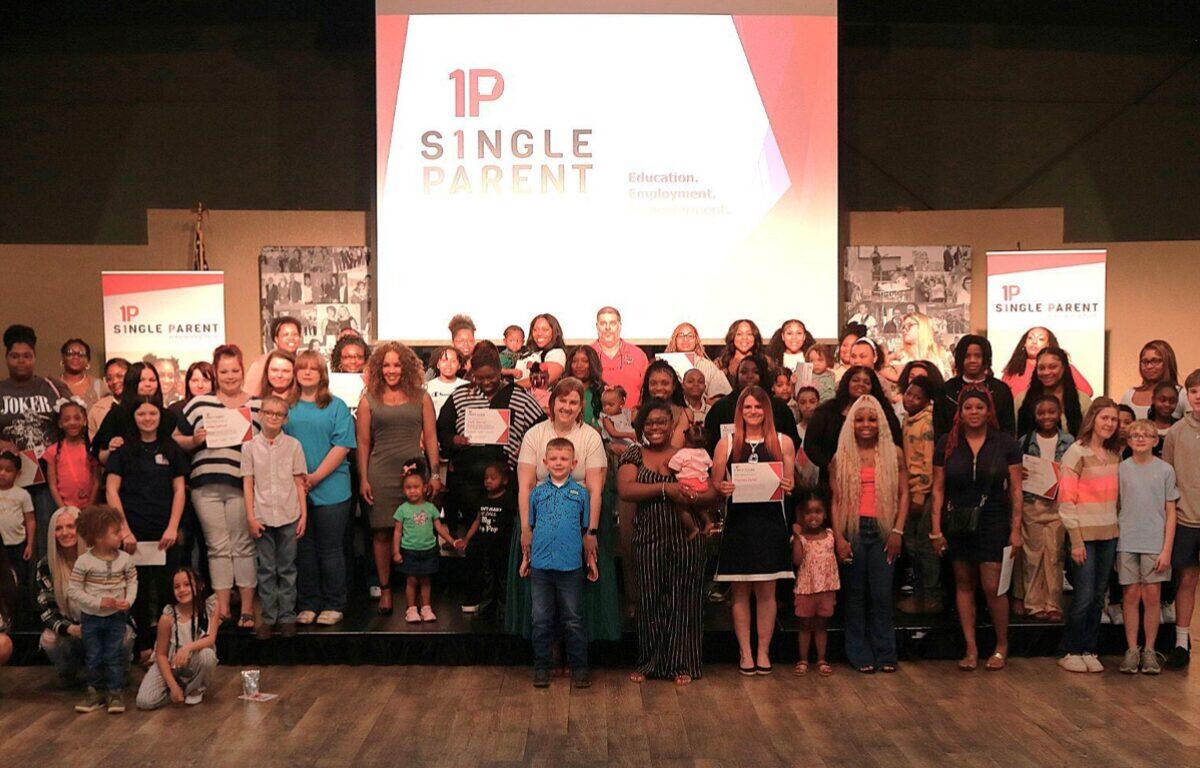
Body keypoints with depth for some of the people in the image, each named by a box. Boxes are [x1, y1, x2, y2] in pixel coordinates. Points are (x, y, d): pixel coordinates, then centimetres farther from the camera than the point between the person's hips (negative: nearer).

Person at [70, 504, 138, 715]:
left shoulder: (124, 559, -7)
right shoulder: (84, 561, -15)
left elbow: (132, 582, 2)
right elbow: (73, 590, -13)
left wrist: (128, 601, -15)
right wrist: (98, 602, -19)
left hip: (116, 616, 1)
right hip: (91, 618, -1)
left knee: (113, 656, 4)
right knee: (93, 657, 10)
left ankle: (114, 693, 14)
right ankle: (95, 692, 23)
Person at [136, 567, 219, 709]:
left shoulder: (210, 607, -15)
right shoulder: (168, 617, -18)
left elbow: (211, 639, -19)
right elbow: (161, 654, -12)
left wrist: (188, 647, -39)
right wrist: (173, 686, -18)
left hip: (195, 663, 0)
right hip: (169, 665, 0)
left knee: (207, 655, -35)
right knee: (144, 702, -20)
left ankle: (196, 689, -2)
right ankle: (181, 687, 10)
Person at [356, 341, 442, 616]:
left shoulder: (421, 398, 8)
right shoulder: (369, 400, 6)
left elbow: (431, 438, 7)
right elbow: (363, 442, 6)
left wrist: (434, 474, 1)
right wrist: (363, 479, 1)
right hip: (381, 474, 0)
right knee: (382, 532, 1)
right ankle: (385, 590, 10)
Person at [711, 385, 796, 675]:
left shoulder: (783, 442, 8)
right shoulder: (726, 444, 6)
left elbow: (791, 483, 11)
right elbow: (715, 483, 8)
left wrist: (788, 487, -11)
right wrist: (723, 488, -13)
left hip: (770, 523, 0)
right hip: (738, 523, 0)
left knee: (766, 590, 4)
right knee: (740, 591, 4)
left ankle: (763, 651, 14)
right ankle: (745, 652, 13)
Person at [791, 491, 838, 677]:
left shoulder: (830, 535, 2)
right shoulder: (800, 537, -6)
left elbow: (838, 557, 10)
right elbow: (797, 560, -19)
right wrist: (797, 536, -20)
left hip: (826, 588, 2)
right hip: (805, 587, -2)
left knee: (821, 625, 11)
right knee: (805, 625, 9)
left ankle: (822, 660, 18)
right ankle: (803, 660, 17)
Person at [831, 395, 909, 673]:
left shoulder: (893, 453, 6)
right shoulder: (841, 458, 5)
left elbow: (903, 494, 5)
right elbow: (836, 500, 3)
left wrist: (898, 531, -4)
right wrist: (838, 537, -5)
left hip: (882, 530, 0)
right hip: (852, 530, 0)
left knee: (882, 593, -2)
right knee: (855, 593, 4)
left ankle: (885, 653, 10)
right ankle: (860, 654, 13)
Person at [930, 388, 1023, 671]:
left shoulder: (1005, 443, -1)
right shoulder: (947, 443, 2)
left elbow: (1015, 489, 1)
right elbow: (938, 488, 3)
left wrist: (1016, 529, -3)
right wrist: (936, 529, -1)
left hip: (993, 522, -2)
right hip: (958, 523, 2)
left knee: (992, 587, -6)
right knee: (964, 585, 7)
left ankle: (1002, 646, 15)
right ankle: (971, 648, 16)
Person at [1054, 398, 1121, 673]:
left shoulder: (1114, 455, 11)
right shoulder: (1077, 452, -8)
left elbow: (1115, 496, 17)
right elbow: (1066, 499, -11)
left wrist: (1119, 529, 7)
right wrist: (1076, 540, -14)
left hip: (1109, 534, 6)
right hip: (1085, 534, -6)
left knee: (1098, 596, 8)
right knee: (1084, 596, -5)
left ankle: (1089, 651, 17)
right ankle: (1070, 653, 7)